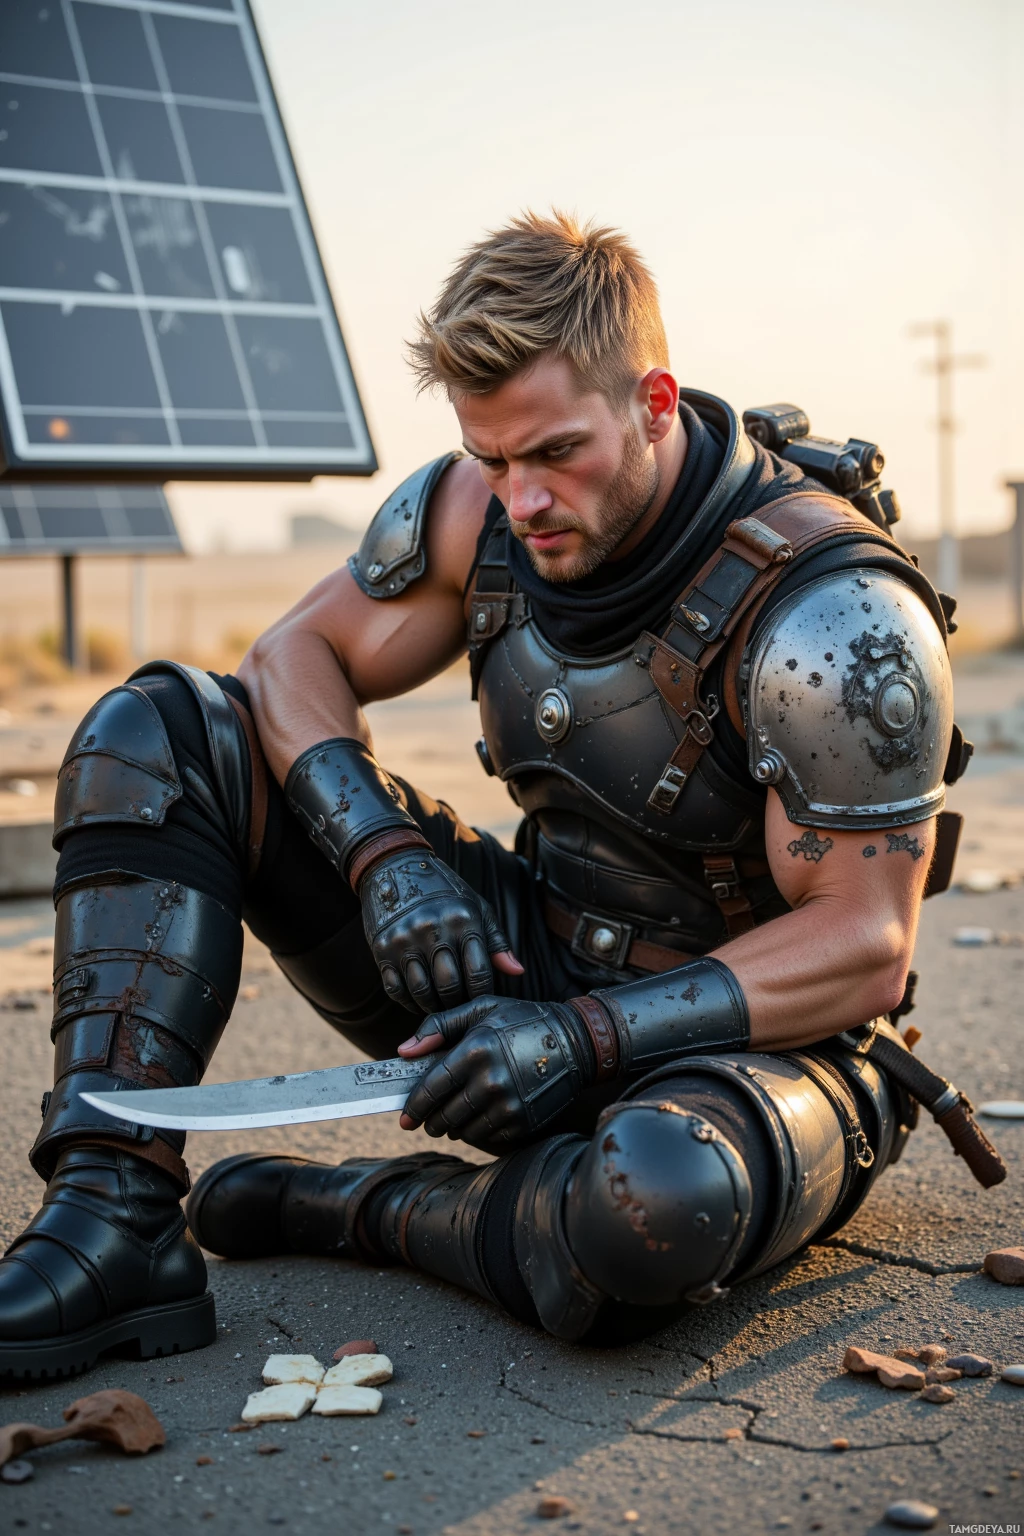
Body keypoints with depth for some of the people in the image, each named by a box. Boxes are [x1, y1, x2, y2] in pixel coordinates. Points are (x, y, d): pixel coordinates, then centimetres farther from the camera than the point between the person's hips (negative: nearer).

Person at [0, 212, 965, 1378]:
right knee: (156, 729, -4)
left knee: (659, 1204, -46)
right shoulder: (480, 511, -7)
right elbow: (296, 655, 2)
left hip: (753, 1039, -5)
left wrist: (585, 1036, -31)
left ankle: (366, 1209, -10)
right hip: (532, 969, 6)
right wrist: (387, 855, -17)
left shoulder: (835, 615, -24)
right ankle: (117, 1216, -17)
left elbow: (864, 950, -21)